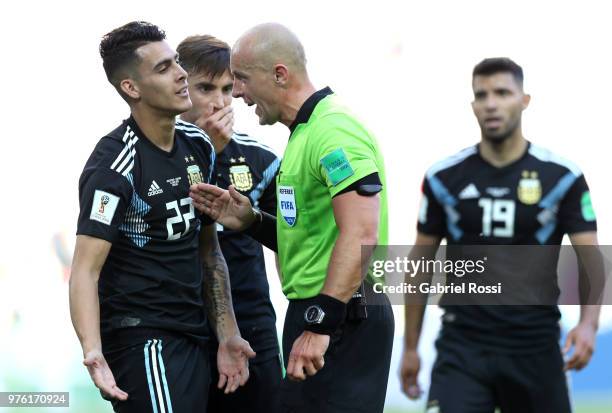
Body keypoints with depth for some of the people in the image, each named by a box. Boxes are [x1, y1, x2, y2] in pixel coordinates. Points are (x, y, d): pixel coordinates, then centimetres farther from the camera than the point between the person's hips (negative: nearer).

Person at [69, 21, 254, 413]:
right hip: (143, 340, -8)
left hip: (192, 337, 8)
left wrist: (227, 335, 10)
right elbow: (86, 270, -23)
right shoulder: (115, 165, -17)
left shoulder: (197, 145, 7)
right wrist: (92, 352, -38)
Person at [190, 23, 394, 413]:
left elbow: (360, 236, -27)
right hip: (314, 310, 10)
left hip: (344, 318, -10)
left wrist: (320, 327, -29)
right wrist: (250, 221, 8)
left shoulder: (334, 131, -16)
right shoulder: (306, 131, 17)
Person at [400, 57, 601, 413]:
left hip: (535, 348, 0)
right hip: (462, 346, 0)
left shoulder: (562, 177, -1)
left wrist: (589, 323, -23)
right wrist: (410, 346, 10)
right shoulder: (445, 178, 3)